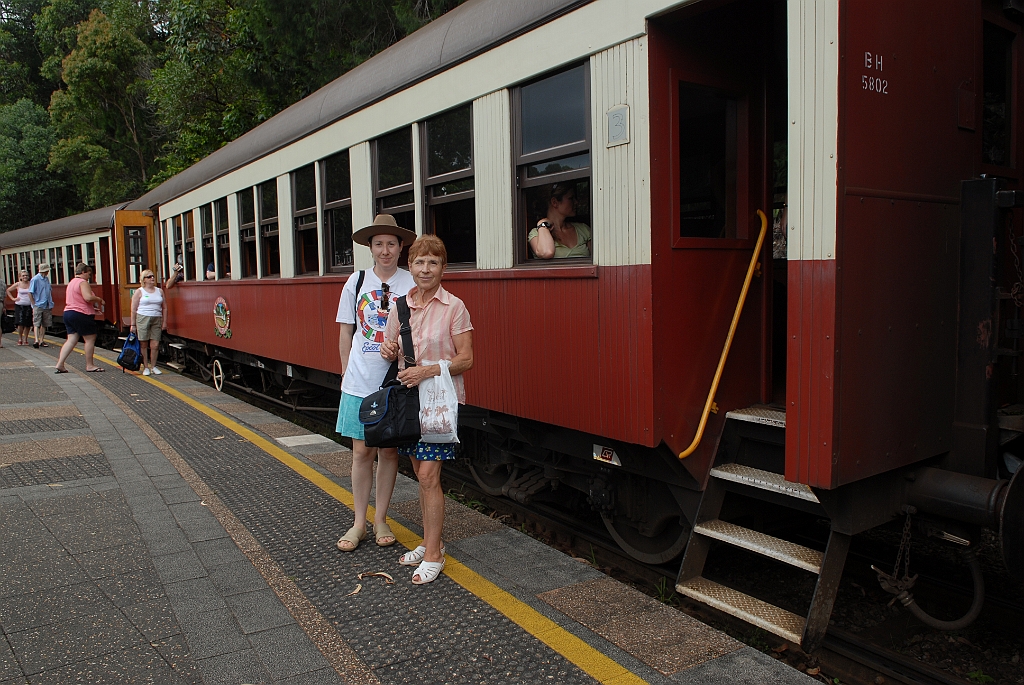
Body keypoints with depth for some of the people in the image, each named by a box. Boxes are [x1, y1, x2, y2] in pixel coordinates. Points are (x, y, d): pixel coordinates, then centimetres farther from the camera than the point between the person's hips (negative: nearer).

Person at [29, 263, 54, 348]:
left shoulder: (47, 279, 13)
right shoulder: (35, 279, -8)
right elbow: (30, 293, -8)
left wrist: (50, 304, 13)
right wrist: (34, 304, -11)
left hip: (47, 306, 7)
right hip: (38, 305, -7)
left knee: (44, 324, 9)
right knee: (36, 323, -9)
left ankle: (42, 340, 14)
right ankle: (36, 340, -17)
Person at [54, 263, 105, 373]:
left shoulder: (72, 282, 20)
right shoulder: (82, 282, -11)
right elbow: (88, 297, -25)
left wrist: (93, 307, 21)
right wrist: (99, 299, -7)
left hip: (68, 312, 9)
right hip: (81, 315, -9)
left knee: (71, 340, 8)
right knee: (90, 339, 1)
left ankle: (60, 364, -1)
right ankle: (90, 365, 6)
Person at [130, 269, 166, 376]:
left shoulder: (159, 291, 13)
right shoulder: (139, 292, 3)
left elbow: (163, 308, 15)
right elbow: (133, 309, 1)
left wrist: (164, 322, 8)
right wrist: (133, 324, -3)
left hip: (156, 319, 3)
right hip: (143, 319, -3)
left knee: (155, 345, -1)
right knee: (143, 344, 0)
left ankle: (153, 366, 12)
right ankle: (145, 367, 9)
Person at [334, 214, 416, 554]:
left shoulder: (412, 284, -3)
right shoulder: (356, 281, 4)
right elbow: (346, 333, 9)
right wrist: (347, 373, 6)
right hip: (360, 382, 1)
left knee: (389, 450, 9)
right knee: (362, 451, 6)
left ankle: (381, 519, 24)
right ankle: (359, 522, 21)